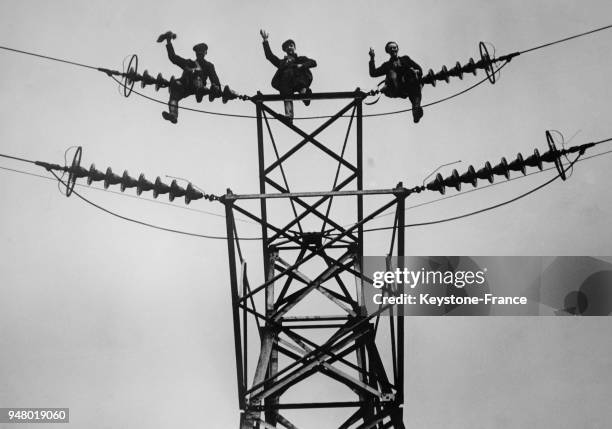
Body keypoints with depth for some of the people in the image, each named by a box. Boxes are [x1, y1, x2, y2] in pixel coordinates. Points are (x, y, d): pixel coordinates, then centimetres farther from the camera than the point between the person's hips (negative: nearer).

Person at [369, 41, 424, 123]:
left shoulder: (405, 59, 28)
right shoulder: (387, 65, 28)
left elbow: (419, 69, 20)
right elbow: (373, 74, 18)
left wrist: (416, 71, -4)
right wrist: (372, 59, 10)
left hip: (409, 87, 1)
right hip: (396, 90, 0)